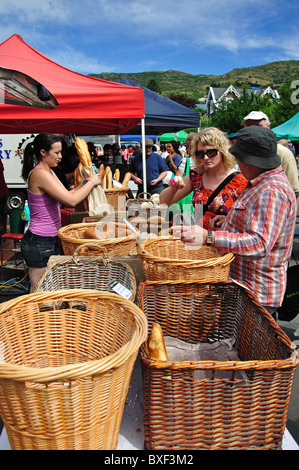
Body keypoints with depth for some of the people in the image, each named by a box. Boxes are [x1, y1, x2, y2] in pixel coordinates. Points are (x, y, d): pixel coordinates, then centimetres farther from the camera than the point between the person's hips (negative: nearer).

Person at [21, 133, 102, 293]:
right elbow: (71, 200, -25)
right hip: (39, 243, -9)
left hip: (50, 240, 10)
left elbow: (66, 195, 16)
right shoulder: (39, 173, -20)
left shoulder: (49, 172, 12)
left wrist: (85, 183, 4)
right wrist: (91, 182, -11)